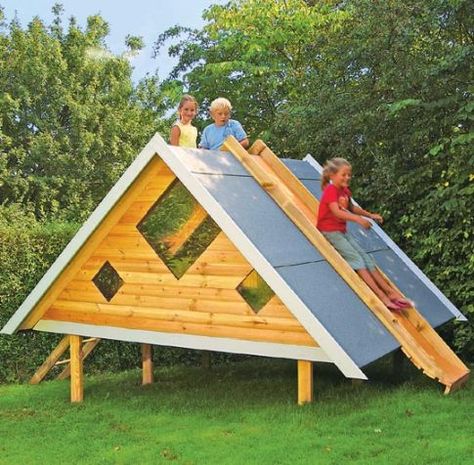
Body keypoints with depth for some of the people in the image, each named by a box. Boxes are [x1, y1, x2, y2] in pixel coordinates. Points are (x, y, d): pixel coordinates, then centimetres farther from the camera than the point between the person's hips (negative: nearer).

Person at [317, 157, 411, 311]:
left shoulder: (345, 191, 9)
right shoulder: (330, 190, -17)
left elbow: (352, 208, 27)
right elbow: (336, 212, -32)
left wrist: (370, 215, 17)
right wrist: (358, 219, -43)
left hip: (342, 231, 8)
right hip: (329, 231, -8)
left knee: (366, 258, -2)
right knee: (355, 258, -20)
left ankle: (391, 292, -5)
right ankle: (381, 296, -26)